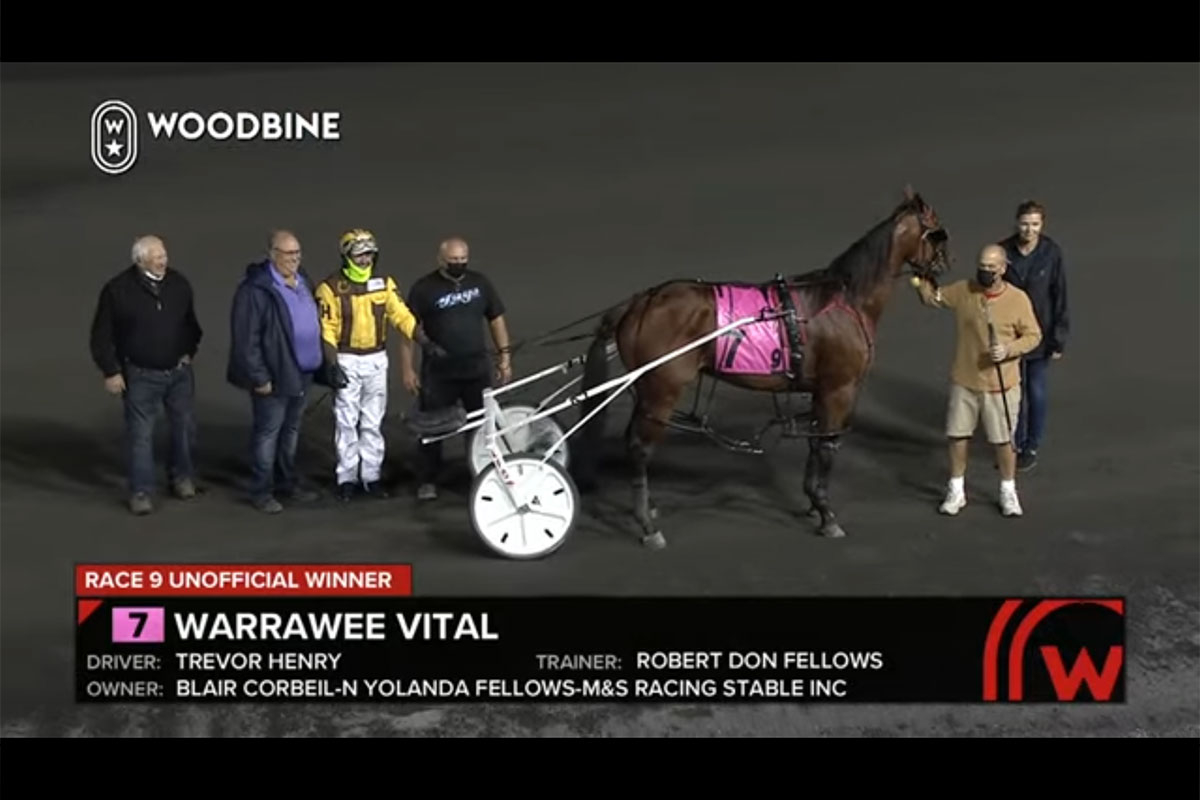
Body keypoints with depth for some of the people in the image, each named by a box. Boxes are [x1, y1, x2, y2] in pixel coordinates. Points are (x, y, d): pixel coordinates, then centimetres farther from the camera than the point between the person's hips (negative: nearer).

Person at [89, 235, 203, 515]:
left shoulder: (179, 283, -2)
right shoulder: (118, 289, -12)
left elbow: (190, 322, 14)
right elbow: (102, 335, -6)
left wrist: (189, 351, 8)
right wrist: (111, 371, -7)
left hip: (179, 371, 3)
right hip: (141, 375, -3)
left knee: (185, 426, 12)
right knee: (140, 433, 3)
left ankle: (182, 477, 32)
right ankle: (141, 491, 13)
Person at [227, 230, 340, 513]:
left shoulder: (302, 281, 10)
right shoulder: (256, 288, -16)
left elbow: (313, 325, 18)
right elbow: (246, 338, -18)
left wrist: (324, 365, 14)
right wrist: (258, 376, -19)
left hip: (303, 373, 8)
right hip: (275, 375, -8)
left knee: (291, 430, 18)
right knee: (267, 433, 2)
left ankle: (287, 482, 31)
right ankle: (261, 491, 11)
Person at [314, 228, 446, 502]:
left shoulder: (384, 283, 3)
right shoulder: (331, 287, -9)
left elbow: (402, 316, 0)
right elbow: (327, 330, -10)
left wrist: (425, 342, -11)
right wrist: (332, 366, -16)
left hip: (377, 360, 4)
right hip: (347, 361, -3)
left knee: (373, 423, 10)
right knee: (347, 422, 3)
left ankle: (371, 477, 18)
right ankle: (346, 478, 12)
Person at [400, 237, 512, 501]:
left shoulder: (480, 282, 5)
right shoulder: (424, 288, -5)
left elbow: (496, 319, 13)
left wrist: (504, 356, 7)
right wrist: (407, 369, -7)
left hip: (478, 369, 3)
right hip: (438, 372, -3)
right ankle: (427, 481, 16)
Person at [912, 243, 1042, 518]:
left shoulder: (1018, 299, -11)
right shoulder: (963, 291, -4)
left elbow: (1033, 336, -4)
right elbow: (932, 298, 9)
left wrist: (1009, 349, -22)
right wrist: (920, 278, -11)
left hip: (1001, 384, -2)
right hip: (964, 381, 2)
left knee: (1004, 440, 9)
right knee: (958, 436, 11)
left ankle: (1008, 492, 28)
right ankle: (956, 491, 27)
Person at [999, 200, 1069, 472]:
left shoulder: (1052, 253, -13)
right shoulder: (1004, 250, -9)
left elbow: (1060, 297, -8)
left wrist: (1059, 339, -8)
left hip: (1039, 334, -2)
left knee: (1036, 392, 9)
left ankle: (1032, 448, 26)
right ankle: (1016, 444, 31)